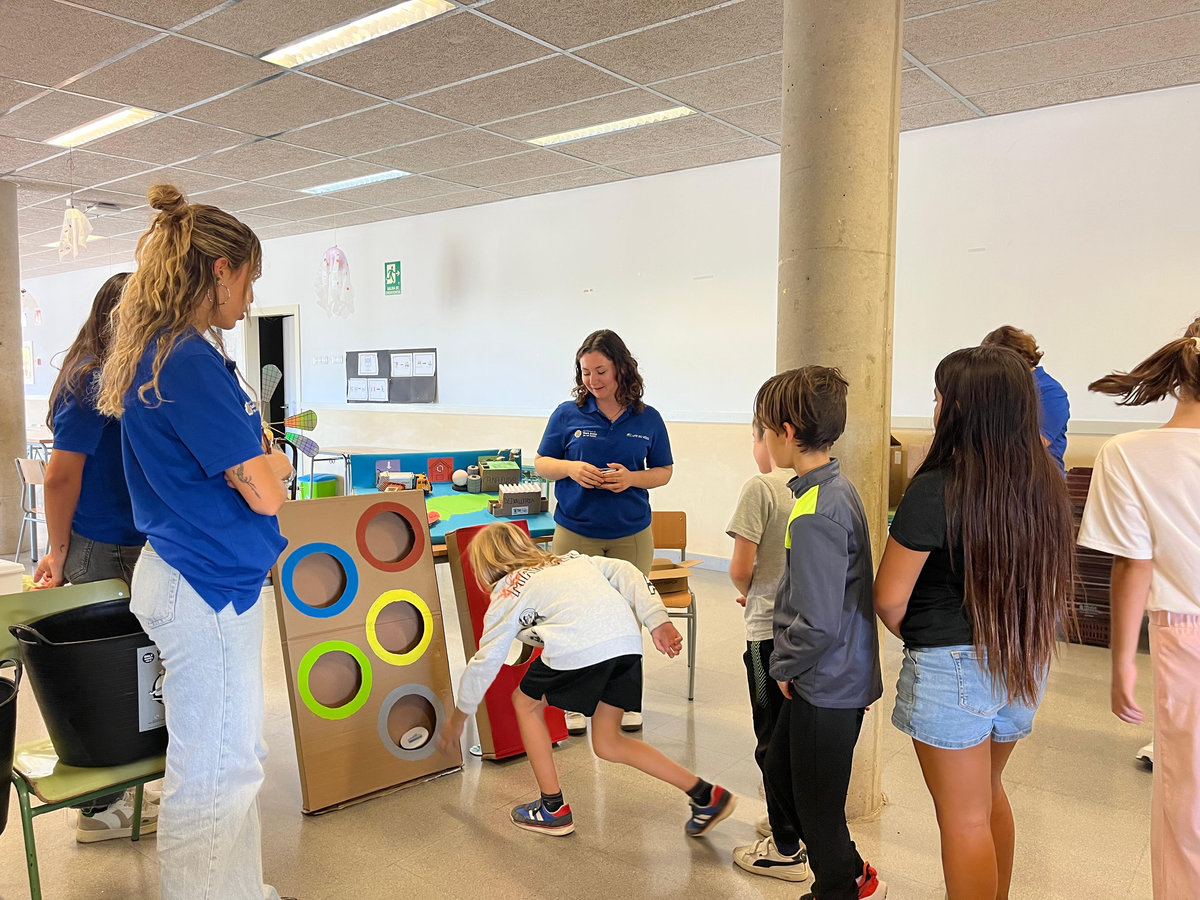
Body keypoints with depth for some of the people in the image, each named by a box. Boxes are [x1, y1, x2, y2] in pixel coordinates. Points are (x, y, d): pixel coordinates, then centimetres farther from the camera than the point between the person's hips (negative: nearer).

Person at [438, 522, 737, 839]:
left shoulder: (507, 593, 19)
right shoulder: (572, 560, 33)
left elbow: (485, 662, 20)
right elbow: (625, 571, 17)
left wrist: (459, 715, 34)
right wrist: (657, 621, 9)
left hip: (578, 648, -6)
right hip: (628, 640, 6)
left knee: (526, 703, 24)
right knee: (608, 744, 22)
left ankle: (553, 809, 26)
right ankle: (706, 795, 16)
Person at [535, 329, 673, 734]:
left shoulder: (647, 419, 2)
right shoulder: (568, 414, -1)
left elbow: (664, 472, 8)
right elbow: (541, 464, 6)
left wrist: (632, 478, -12)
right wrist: (571, 468, -15)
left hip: (631, 536, 1)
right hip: (575, 534, -1)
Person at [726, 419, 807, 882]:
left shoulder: (760, 487, -15)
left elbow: (740, 569, -17)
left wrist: (747, 593, 6)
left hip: (772, 629, -6)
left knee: (774, 740, 6)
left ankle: (786, 850, 17)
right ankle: (798, 821, 35)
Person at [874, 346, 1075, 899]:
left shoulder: (937, 489, -21)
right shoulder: (1045, 482, -1)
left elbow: (889, 598, -17)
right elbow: (1054, 583, 12)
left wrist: (918, 639, 2)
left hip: (953, 667, -7)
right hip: (1024, 663, 7)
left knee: (964, 817, 8)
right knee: (990, 794, 26)